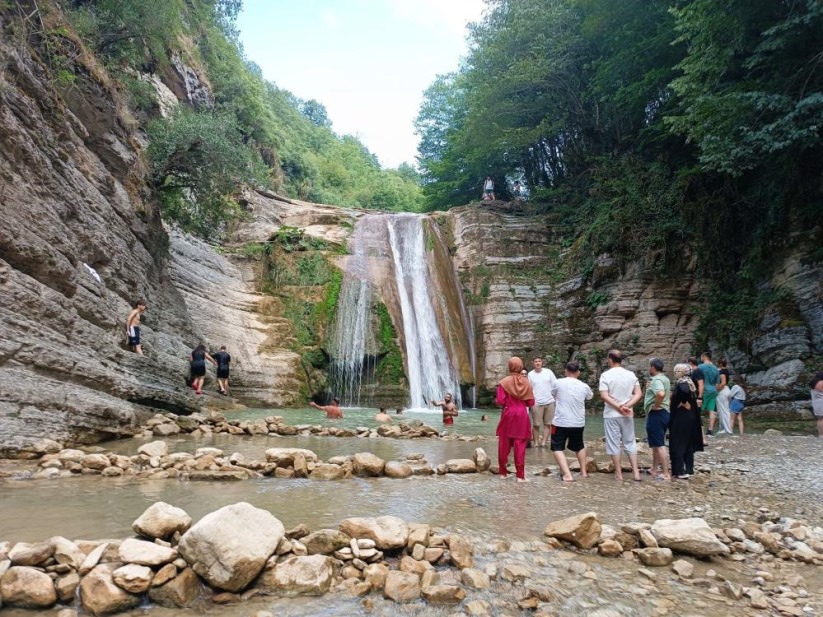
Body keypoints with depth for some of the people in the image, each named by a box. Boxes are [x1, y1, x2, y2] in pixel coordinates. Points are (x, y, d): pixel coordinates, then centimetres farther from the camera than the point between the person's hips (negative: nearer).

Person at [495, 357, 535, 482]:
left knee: (504, 445, 11)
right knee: (520, 446, 4)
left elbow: (500, 402, -12)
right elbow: (531, 402, 1)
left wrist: (496, 400, 10)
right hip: (522, 416, 2)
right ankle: (520, 475, 4)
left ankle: (503, 472, 19)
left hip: (508, 415, -1)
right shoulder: (526, 382, 0)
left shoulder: (504, 382, -9)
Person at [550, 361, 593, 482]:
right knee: (579, 446, 26)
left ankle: (567, 474, -10)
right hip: (578, 423, 4)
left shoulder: (558, 383, -8)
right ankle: (583, 472, 35)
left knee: (557, 448, 4)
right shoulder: (584, 386, -1)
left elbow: (553, 394, 12)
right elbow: (590, 397, 22)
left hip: (561, 422, -4)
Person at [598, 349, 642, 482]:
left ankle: (618, 473, 9)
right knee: (630, 442, 14)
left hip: (611, 415, -4)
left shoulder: (606, 375, -9)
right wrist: (627, 406, -11)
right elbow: (639, 394, -3)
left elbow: (604, 396, -17)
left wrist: (618, 407, -14)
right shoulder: (631, 374, 3)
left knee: (614, 443, 5)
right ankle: (636, 472, 12)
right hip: (627, 415, 4)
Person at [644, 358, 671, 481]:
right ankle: (654, 470, 25)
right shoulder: (665, 378, 14)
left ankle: (666, 474, -5)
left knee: (659, 445, -7)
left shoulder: (656, 380, -18)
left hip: (656, 414, -11)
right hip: (665, 412, 11)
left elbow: (661, 394, -37)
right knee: (656, 444, 18)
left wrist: (655, 406, -22)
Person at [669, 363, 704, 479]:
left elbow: (685, 392, -38)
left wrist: (684, 403, -22)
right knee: (688, 444, 13)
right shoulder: (689, 382, 11)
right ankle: (688, 469, 19)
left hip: (681, 418, -10)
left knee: (677, 445, -4)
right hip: (689, 417, 10)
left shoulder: (682, 383, -17)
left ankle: (680, 471, -3)